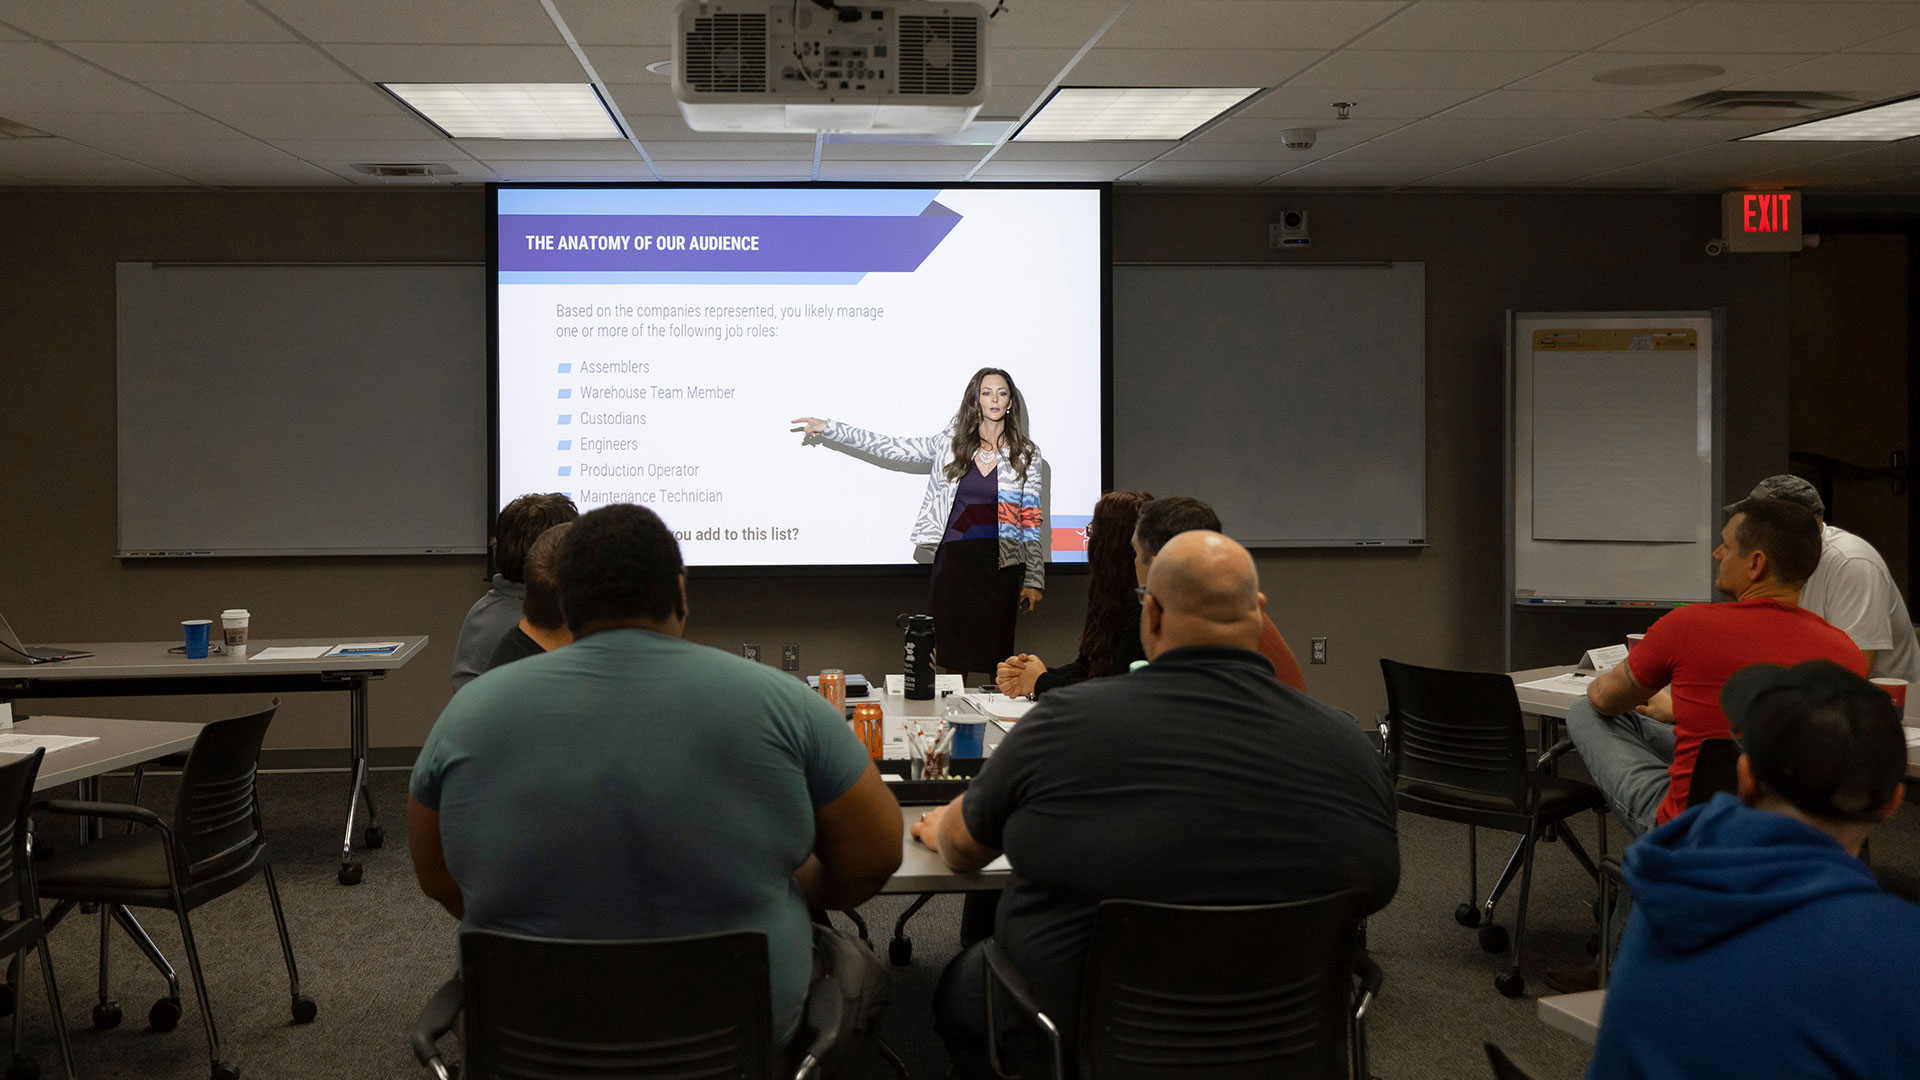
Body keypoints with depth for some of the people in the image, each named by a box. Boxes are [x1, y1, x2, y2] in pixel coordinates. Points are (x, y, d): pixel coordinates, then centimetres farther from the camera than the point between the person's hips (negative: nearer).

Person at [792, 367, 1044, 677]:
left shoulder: (1025, 454, 4)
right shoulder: (950, 443, 7)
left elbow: (1031, 522, 4)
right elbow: (891, 447, 8)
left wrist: (1034, 580, -1)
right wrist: (829, 429, 6)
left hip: (1001, 568, -1)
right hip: (954, 561, 1)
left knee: (996, 658, 0)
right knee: (951, 655, 1)